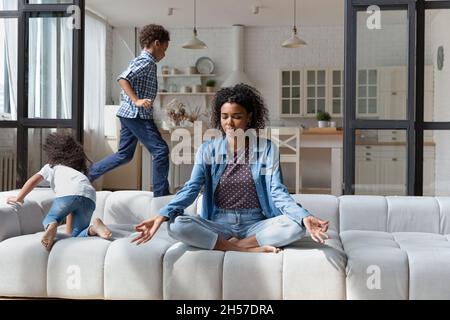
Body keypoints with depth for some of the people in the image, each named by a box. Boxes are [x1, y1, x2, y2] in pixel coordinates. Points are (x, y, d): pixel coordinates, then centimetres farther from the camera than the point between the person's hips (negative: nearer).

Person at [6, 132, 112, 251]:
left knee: (49, 220, 22)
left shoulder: (51, 166, 32)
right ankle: (93, 228, -19)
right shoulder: (80, 170, 42)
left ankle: (51, 226, -15)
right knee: (78, 234, 15)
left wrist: (18, 198, 29)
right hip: (89, 196, 3)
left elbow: (33, 180, 18)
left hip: (68, 193, -3)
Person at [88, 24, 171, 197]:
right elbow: (122, 78, -23)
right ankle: (161, 194, -4)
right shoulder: (147, 61, -12)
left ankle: (85, 175, 20)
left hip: (130, 114, 10)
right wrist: (137, 101, -27)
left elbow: (128, 80, 24)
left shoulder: (143, 61, 18)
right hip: (137, 115, -10)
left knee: (124, 154, 16)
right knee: (161, 150, -8)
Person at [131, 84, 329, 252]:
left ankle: (236, 245, -19)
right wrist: (163, 215, -25)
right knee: (176, 225, -28)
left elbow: (277, 192, -7)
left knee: (296, 225, -28)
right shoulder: (208, 150, 3)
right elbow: (191, 188, -6)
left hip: (256, 225, 0)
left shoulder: (267, 149, 1)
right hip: (218, 225, 1)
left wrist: (304, 217, -27)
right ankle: (250, 249, -24)